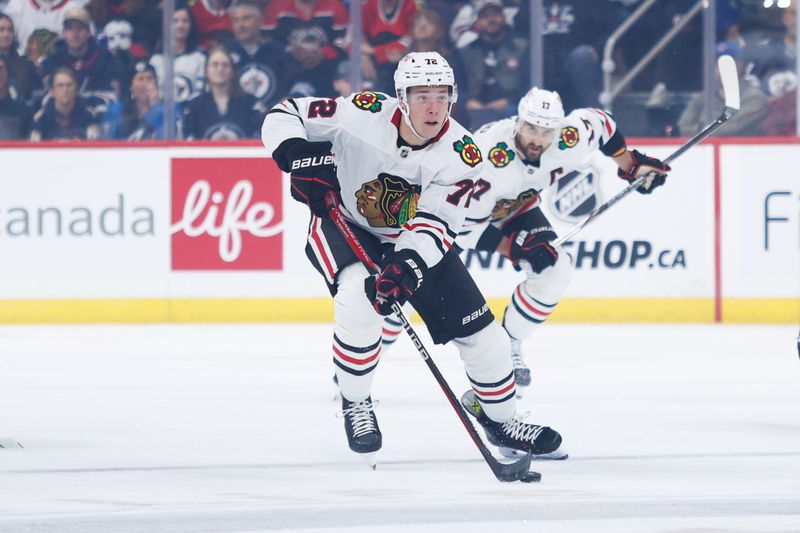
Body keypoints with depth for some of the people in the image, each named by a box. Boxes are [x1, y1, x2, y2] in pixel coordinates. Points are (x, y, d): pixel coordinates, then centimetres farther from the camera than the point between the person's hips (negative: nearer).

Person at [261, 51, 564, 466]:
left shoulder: (460, 152, -20)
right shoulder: (365, 115, -26)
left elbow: (437, 223, -27)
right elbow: (284, 115, -19)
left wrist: (407, 265, -45)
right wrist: (299, 155, -40)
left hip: (415, 243, 3)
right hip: (344, 225, -3)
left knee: (478, 329, 0)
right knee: (358, 295, -34)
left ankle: (499, 418, 27)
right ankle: (355, 404, -11)